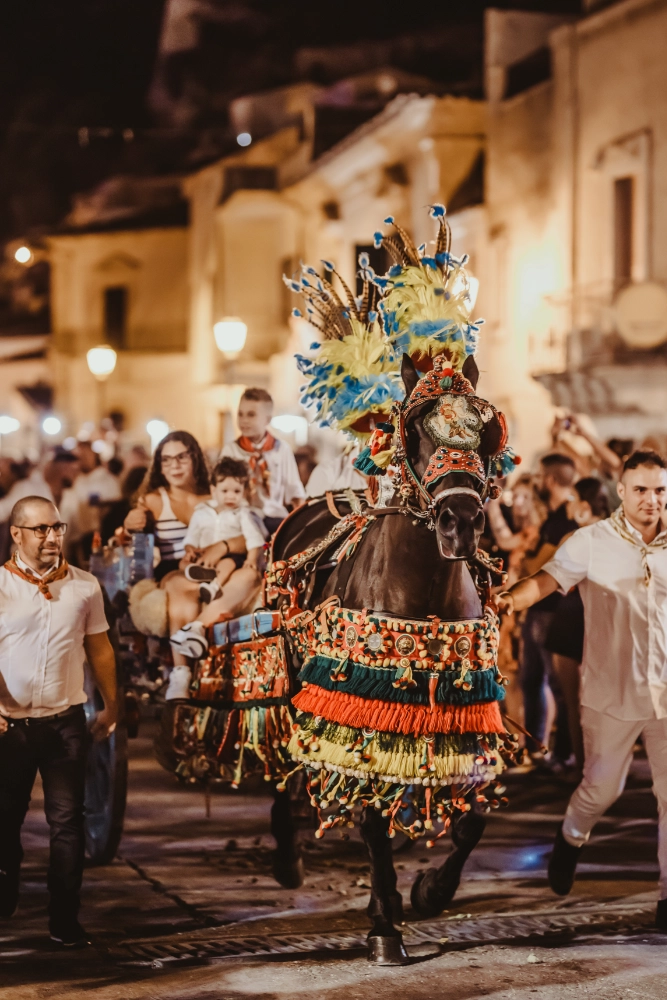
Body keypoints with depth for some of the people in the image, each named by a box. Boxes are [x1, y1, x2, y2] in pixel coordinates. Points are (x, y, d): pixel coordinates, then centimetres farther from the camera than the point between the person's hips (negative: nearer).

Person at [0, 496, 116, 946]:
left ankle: (66, 921, 8)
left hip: (66, 721, 1)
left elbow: (100, 650, 12)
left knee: (68, 821, 0)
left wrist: (111, 705, 11)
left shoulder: (85, 586, 3)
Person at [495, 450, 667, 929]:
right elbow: (547, 579, -17)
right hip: (613, 691, -2)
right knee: (602, 787, 7)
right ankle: (572, 839, 41)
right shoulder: (593, 542, -7)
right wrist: (511, 599, -35)